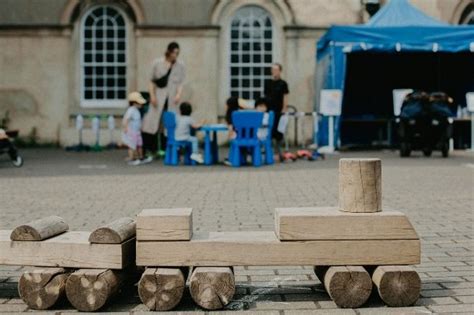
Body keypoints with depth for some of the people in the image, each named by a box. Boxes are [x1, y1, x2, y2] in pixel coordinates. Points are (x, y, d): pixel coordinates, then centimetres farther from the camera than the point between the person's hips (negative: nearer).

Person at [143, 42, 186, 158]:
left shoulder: (181, 66, 7)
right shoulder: (157, 63, 4)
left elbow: (181, 83, 4)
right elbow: (152, 81, 6)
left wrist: (179, 94, -13)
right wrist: (152, 95, -5)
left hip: (172, 100, 1)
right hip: (158, 98, -1)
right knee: (152, 122, -8)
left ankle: (164, 149, 5)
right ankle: (149, 149, -5)